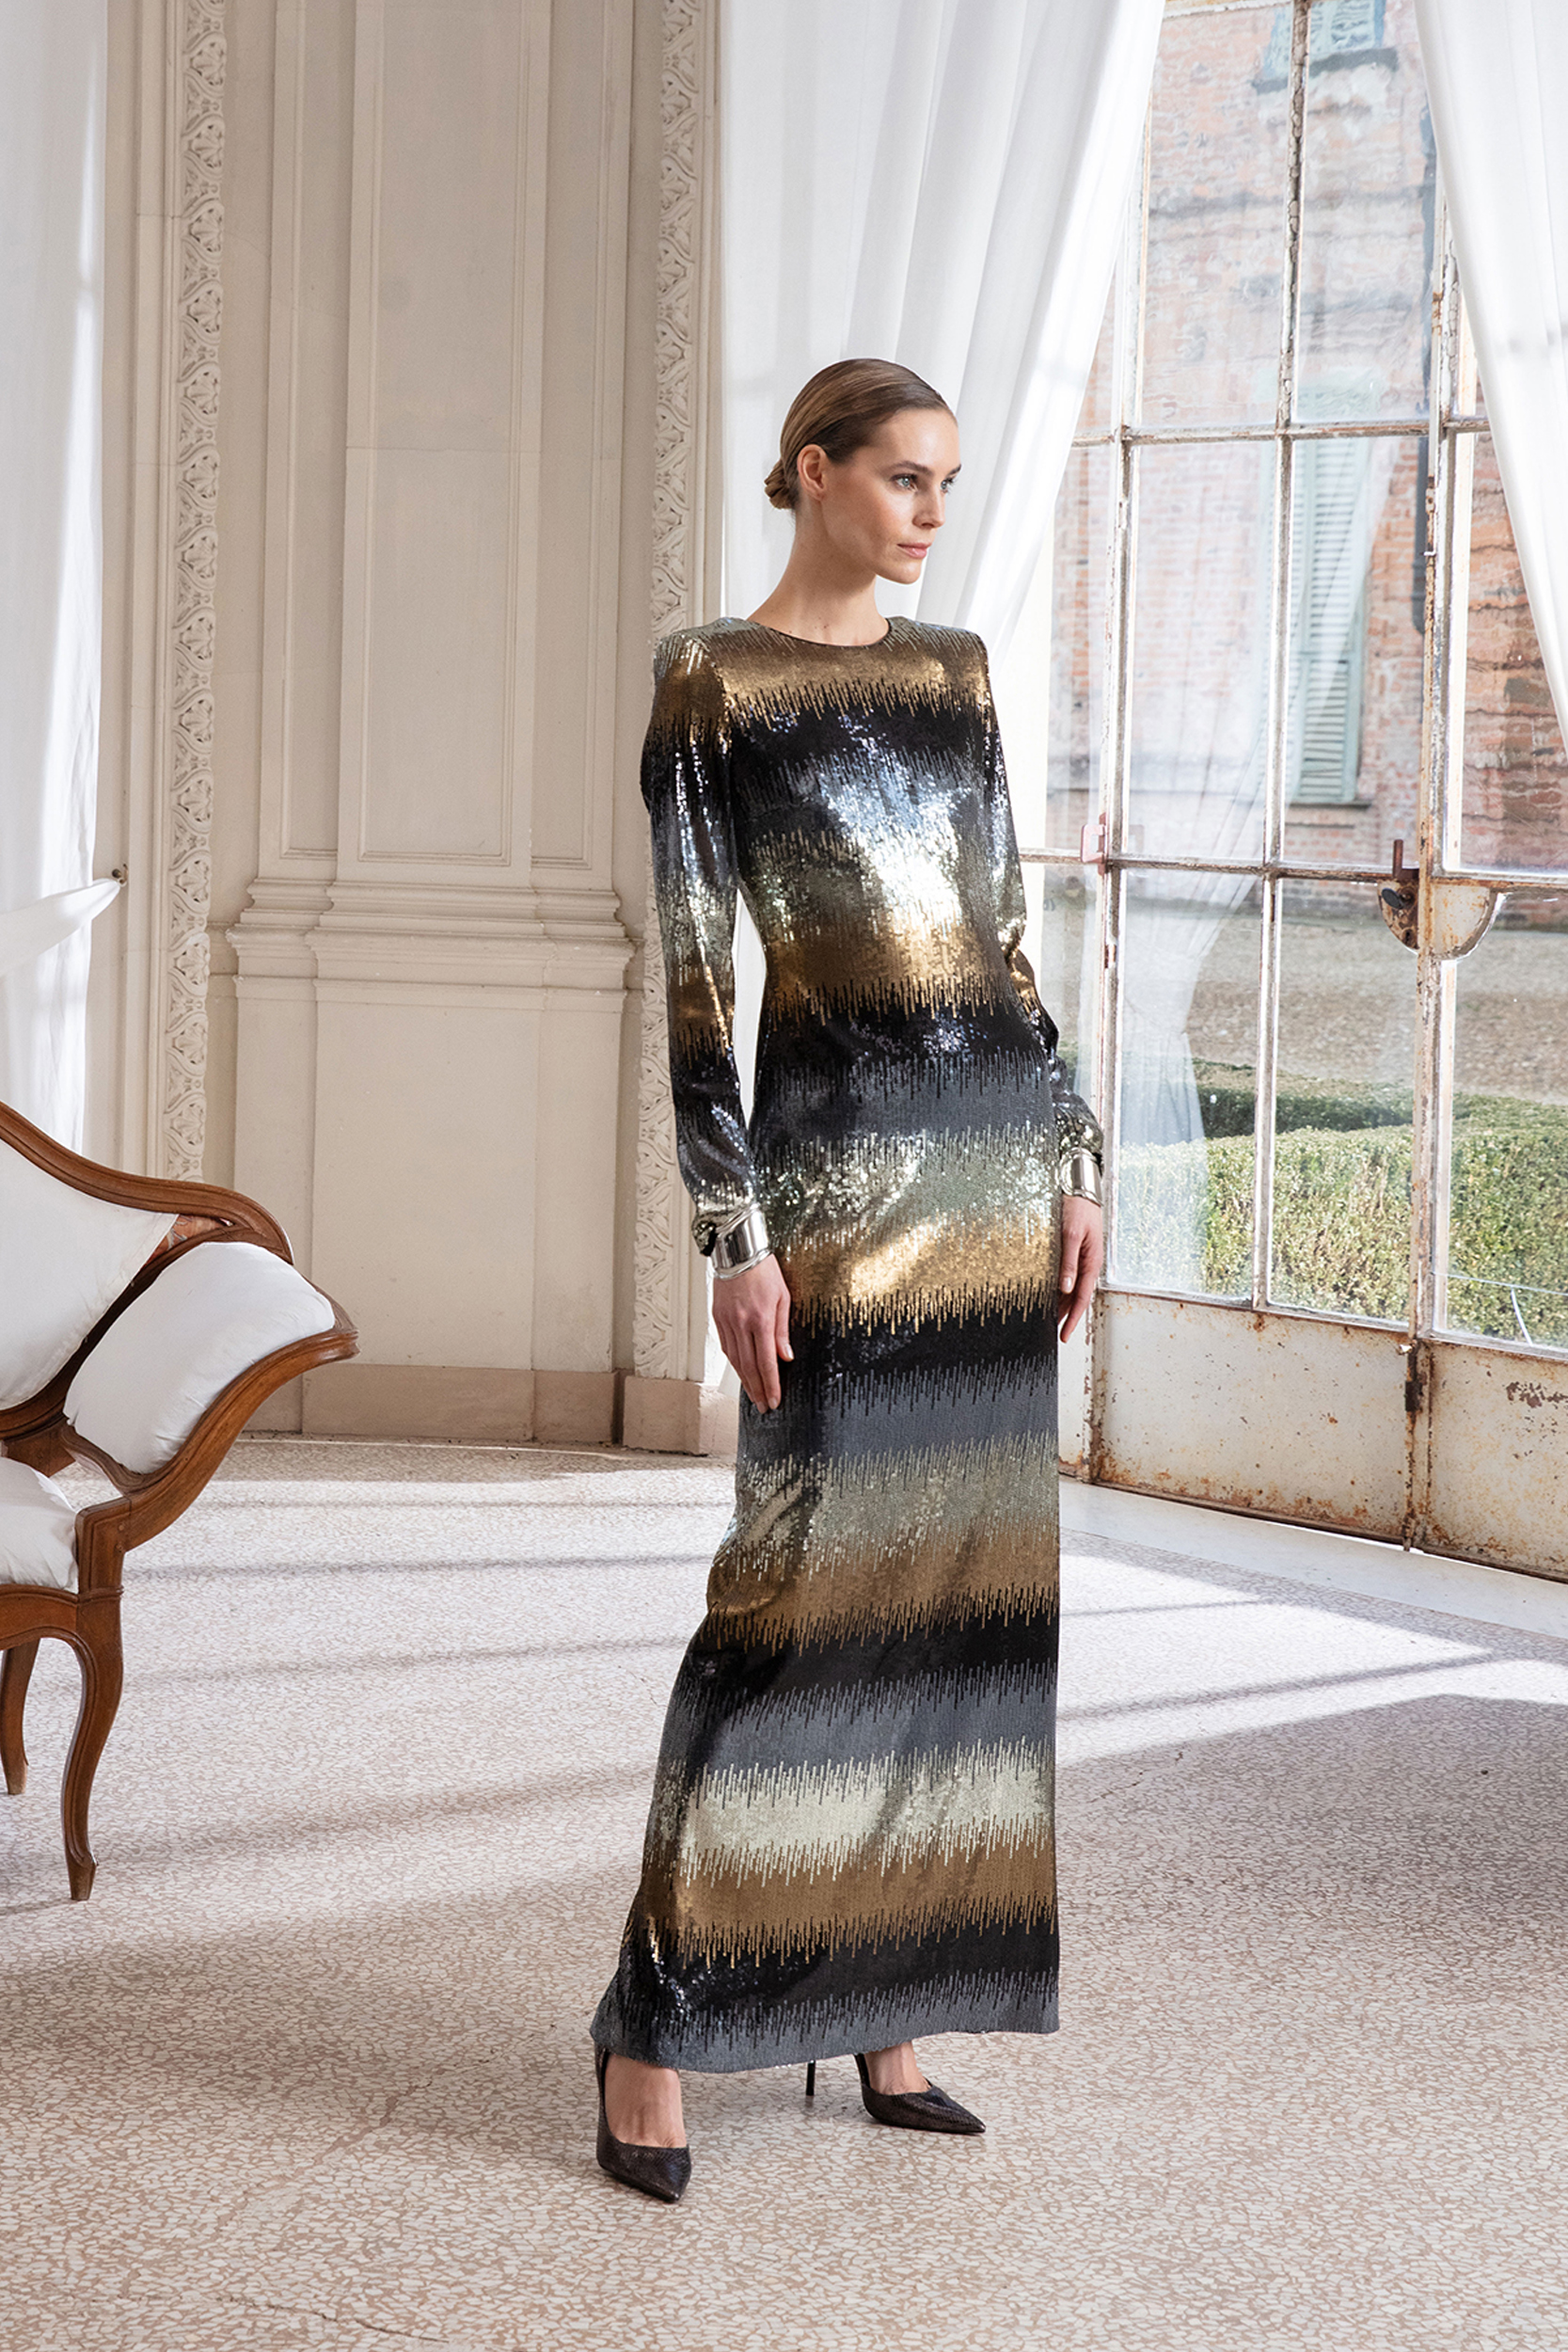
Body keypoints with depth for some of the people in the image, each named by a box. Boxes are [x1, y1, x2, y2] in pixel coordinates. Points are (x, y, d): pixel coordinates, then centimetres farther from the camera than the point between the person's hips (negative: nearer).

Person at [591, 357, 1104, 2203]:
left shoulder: (954, 671, 14)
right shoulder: (712, 686, -5)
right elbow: (691, 976, -8)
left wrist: (1070, 1151, 9)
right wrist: (733, 1230, -14)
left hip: (1001, 1141, 6)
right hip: (841, 1148, -6)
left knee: (963, 1583, 6)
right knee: (801, 1576, -9)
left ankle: (888, 2006, 15)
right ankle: (654, 2025, -1)